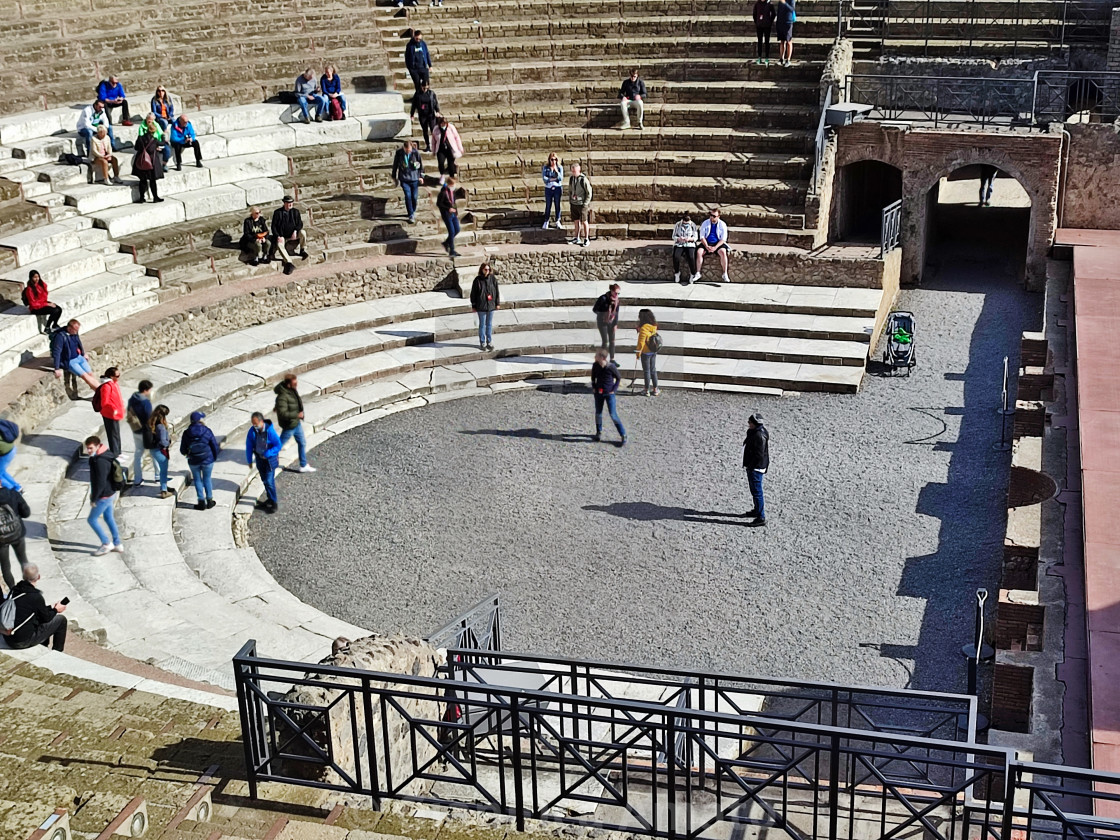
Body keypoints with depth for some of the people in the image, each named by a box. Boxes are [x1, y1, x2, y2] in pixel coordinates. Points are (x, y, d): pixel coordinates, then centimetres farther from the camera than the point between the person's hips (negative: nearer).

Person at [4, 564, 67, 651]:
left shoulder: (15, 590, 2)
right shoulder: (36, 597, -21)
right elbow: (46, 617, -4)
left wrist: (52, 608, 21)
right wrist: (56, 610, 15)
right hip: (23, 642, -8)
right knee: (61, 620, 5)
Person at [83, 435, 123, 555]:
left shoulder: (100, 462, -29)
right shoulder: (106, 454, 3)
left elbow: (100, 483, -28)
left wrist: (93, 499, -18)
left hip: (104, 496, -10)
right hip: (110, 493, 10)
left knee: (92, 519, 5)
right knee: (109, 518, 20)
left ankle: (106, 543, 13)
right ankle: (117, 545, 28)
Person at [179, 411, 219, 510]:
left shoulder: (186, 434, -10)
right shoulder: (207, 432, -14)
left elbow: (182, 450, -2)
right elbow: (215, 445, -6)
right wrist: (214, 457, 11)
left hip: (193, 461, 1)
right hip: (207, 460, -1)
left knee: (197, 480, 14)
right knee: (207, 479, 16)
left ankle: (201, 502, 13)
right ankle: (209, 501, 21)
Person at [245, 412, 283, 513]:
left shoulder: (270, 431, -25)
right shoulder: (252, 431, -11)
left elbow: (278, 445, -19)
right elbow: (249, 445, 1)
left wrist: (266, 454, -22)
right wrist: (249, 460, 4)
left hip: (270, 458, -5)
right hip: (260, 459, 5)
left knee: (269, 481, -8)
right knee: (264, 480, 16)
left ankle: (274, 503, 2)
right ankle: (269, 499, 33)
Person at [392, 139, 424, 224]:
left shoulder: (416, 152, -11)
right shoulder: (399, 153, -10)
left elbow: (421, 164, 2)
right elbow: (395, 165, 4)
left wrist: (421, 176, 6)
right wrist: (394, 176, 11)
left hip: (414, 178, 1)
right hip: (404, 179, -1)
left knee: (414, 196, 6)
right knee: (408, 196, -9)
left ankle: (413, 211, 31)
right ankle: (411, 216, -1)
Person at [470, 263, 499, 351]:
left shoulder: (493, 279, -2)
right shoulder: (477, 280, -7)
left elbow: (497, 291, 7)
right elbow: (473, 293, -1)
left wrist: (497, 303, 8)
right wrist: (473, 305, -1)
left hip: (491, 305, 2)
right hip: (481, 307, -2)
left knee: (489, 324, 11)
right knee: (482, 325, 6)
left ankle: (489, 342, 21)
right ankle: (482, 343, 16)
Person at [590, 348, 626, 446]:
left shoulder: (611, 366, -19)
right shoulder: (595, 366, -6)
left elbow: (618, 378, -4)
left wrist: (614, 389, -8)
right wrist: (593, 387, 7)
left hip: (609, 393, -5)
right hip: (598, 392, 5)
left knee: (613, 415, -7)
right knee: (598, 413, 13)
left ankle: (623, 435, 1)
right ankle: (599, 432, 35)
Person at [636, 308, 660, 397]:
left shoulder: (643, 328, -22)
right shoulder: (654, 327, 0)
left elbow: (641, 343, -20)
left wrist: (638, 353, -9)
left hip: (646, 352, -7)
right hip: (653, 352, 7)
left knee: (646, 371, 4)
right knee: (653, 370, 16)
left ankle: (647, 390, 11)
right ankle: (655, 389, 22)